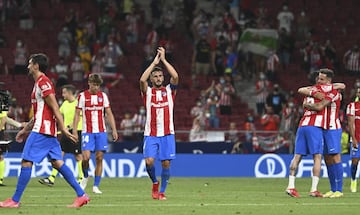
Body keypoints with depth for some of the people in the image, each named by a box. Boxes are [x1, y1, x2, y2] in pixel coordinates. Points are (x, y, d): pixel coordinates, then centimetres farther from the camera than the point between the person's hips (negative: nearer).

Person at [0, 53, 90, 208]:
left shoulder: (43, 82, -11)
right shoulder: (39, 83, 20)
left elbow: (54, 108, -16)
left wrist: (63, 128, -19)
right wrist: (25, 130, 27)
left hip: (41, 131, -10)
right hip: (48, 131, 10)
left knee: (26, 162, -8)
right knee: (57, 162, 7)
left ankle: (15, 200, -6)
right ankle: (81, 195, 3)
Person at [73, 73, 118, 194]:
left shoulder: (103, 96, 9)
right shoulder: (82, 96, 2)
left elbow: (109, 114, 11)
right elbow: (77, 114, 2)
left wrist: (114, 130, 3)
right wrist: (74, 130, -6)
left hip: (101, 132, 2)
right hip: (87, 132, -2)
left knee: (99, 158, -1)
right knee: (86, 157, -14)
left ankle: (96, 186, 4)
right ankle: (85, 177, 15)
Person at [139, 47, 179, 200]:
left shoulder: (169, 90, 8)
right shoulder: (147, 91, 6)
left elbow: (175, 76, -10)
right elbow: (142, 79, -15)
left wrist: (163, 59, -7)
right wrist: (154, 62, -11)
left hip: (167, 133, 1)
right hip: (150, 134, -1)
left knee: (166, 163, -3)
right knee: (149, 161, -15)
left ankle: (162, 191, 10)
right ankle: (155, 183, 12)